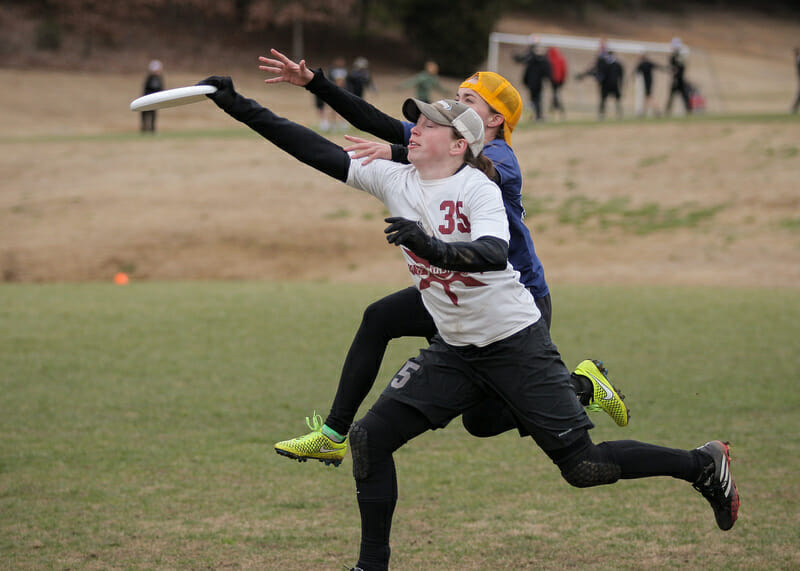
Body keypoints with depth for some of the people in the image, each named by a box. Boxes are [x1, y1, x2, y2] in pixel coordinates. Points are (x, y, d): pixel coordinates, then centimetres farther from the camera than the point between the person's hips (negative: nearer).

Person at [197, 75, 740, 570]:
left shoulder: (476, 187, -18)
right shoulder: (394, 180, 0)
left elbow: (493, 254, -35)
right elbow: (317, 150, -3)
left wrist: (433, 248, -51)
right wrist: (240, 106, -8)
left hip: (517, 341, -6)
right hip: (454, 350, 6)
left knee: (584, 466, -6)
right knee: (371, 436, -6)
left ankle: (704, 464, 16)